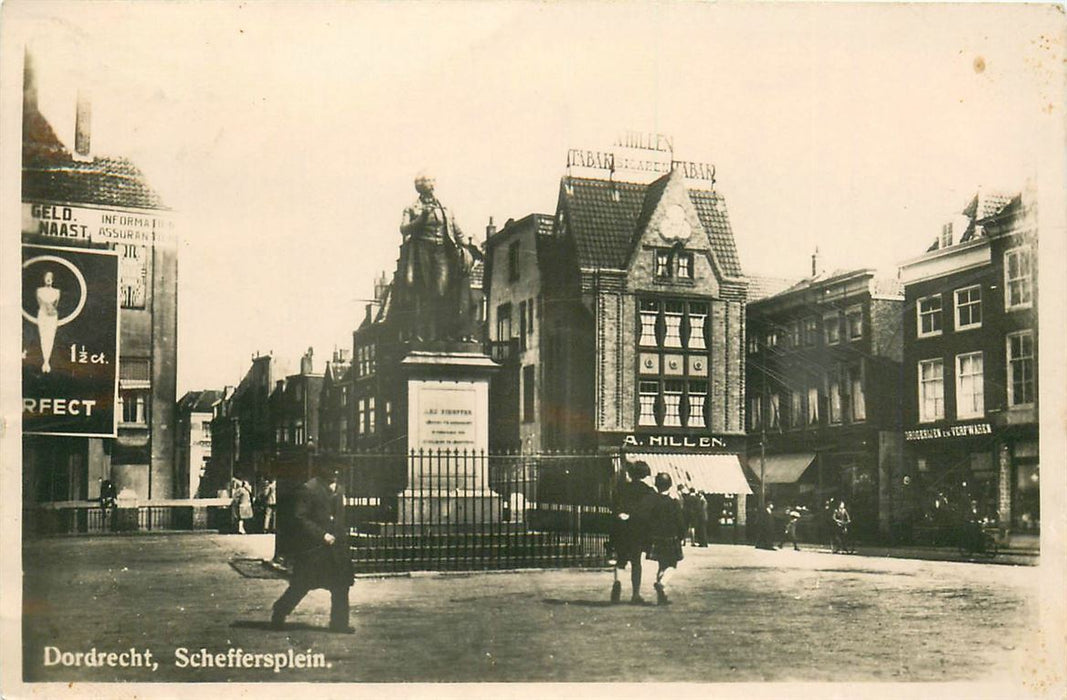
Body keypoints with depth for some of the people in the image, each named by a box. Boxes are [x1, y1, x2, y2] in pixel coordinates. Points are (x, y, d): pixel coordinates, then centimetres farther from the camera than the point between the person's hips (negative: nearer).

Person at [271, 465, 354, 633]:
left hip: (336, 546, 7)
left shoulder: (338, 490, 12)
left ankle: (339, 623, 15)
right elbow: (300, 518, -15)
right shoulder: (308, 489, -12)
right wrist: (322, 535, -18)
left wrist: (343, 535, 8)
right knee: (300, 586, 2)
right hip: (313, 548, -7)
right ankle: (278, 613, 21)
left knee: (340, 586, 6)